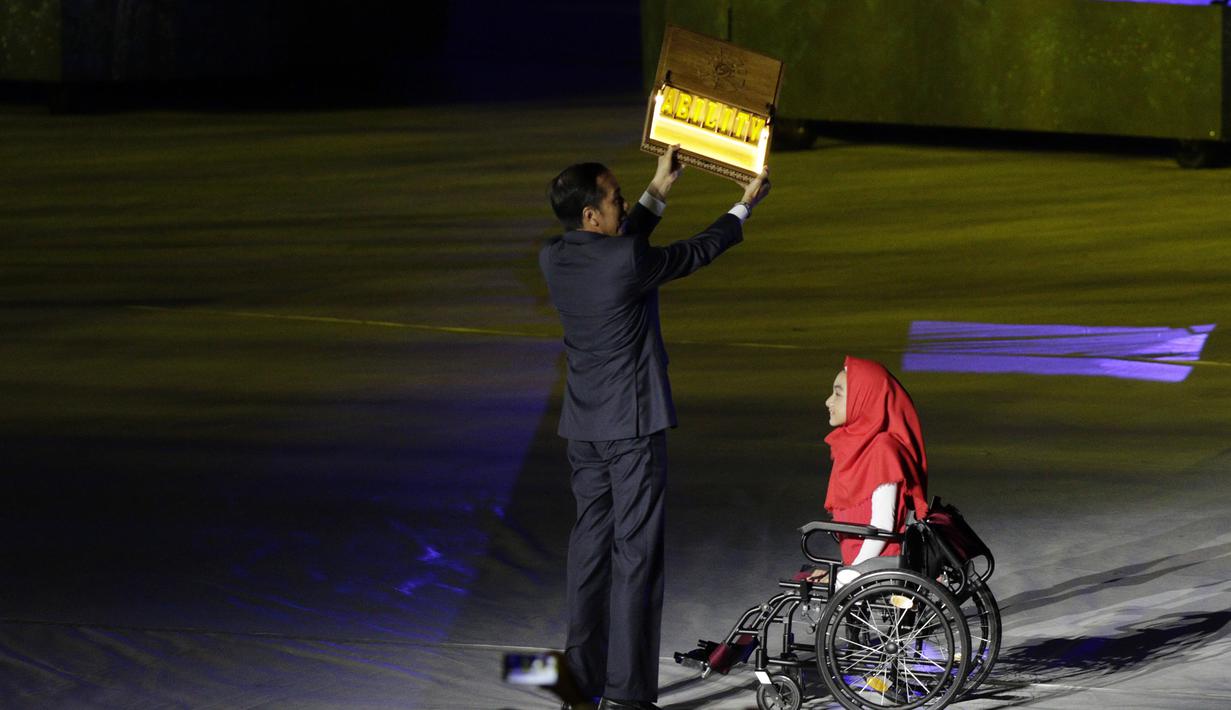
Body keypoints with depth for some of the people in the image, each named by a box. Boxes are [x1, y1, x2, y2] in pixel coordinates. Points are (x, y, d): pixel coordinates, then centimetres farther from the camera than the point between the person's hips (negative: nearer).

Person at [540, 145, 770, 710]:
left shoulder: (554, 259, 0)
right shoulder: (628, 261, -19)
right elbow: (697, 253, -2)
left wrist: (658, 193, 26)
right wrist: (744, 206, 14)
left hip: (583, 429, 7)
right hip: (633, 426, -7)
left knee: (590, 543, 14)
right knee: (636, 552, -4)